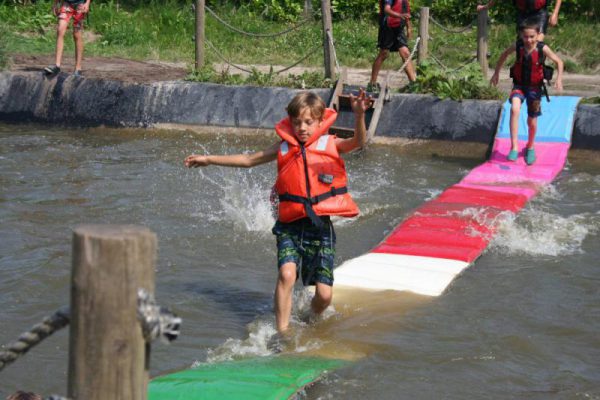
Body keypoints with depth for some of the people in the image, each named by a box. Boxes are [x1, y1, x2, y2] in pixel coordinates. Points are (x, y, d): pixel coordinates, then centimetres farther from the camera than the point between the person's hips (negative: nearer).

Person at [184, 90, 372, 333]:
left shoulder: (330, 145, 2)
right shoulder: (284, 147, 9)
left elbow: (358, 142, -19)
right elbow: (248, 160, 21)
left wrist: (359, 116, -39)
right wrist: (209, 160, 23)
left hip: (320, 227, -1)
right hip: (290, 226, 1)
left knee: (324, 295, -2)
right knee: (286, 274, -24)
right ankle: (282, 333, -17)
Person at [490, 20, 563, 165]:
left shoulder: (543, 48, -19)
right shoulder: (517, 46, -13)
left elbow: (559, 62, -7)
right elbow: (504, 54, 7)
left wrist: (559, 78, -22)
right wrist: (496, 73, 11)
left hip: (535, 87, 0)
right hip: (519, 85, 0)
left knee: (532, 121, 11)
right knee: (514, 109, -28)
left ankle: (530, 147, 40)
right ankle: (514, 147, -27)